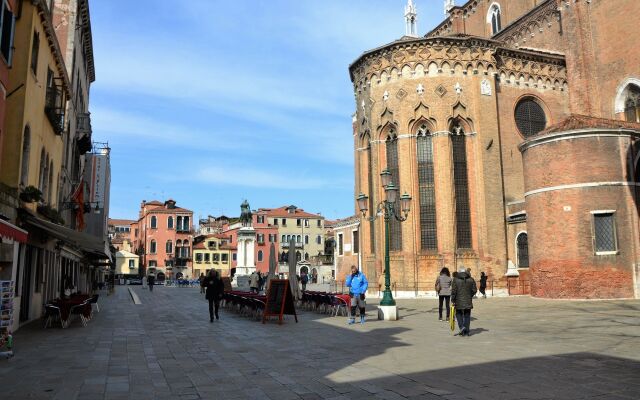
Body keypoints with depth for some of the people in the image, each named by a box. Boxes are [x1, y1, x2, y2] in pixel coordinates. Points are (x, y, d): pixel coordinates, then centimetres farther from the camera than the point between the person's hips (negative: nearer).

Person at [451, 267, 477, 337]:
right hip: (468, 302, 3)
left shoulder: (456, 280, -6)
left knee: (459, 314, 14)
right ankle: (467, 331, 12)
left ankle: (462, 327, -4)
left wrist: (453, 299, 2)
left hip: (459, 302, -2)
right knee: (467, 316, 11)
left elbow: (453, 291, -9)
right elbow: (474, 290, 4)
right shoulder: (471, 279, 3)